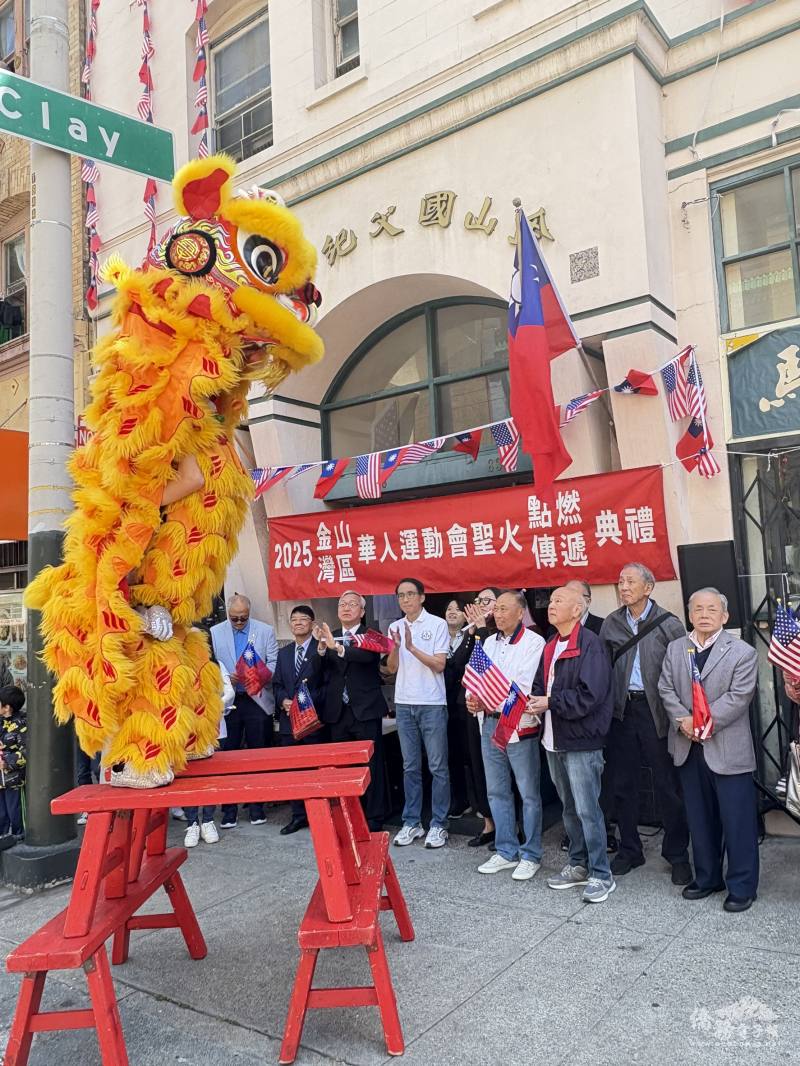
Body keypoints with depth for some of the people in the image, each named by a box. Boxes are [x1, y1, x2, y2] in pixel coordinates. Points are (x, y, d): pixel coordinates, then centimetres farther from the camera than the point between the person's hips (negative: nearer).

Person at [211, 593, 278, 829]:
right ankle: (229, 808, 13)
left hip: (257, 700, 0)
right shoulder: (215, 632, 3)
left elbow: (274, 663, 1)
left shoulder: (265, 631, 3)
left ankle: (256, 806, 18)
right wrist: (227, 677, -16)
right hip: (227, 701, 0)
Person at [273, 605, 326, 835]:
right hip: (288, 719, 5)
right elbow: (277, 684, 13)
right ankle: (298, 815, 19)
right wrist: (283, 701, -6)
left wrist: (309, 702, -16)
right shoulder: (283, 653, 15)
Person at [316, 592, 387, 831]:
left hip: (365, 711, -4)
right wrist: (321, 646, -18)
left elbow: (368, 655, -23)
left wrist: (337, 646, -33)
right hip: (337, 712, 4)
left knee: (371, 767, 1)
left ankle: (374, 821, 12)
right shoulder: (330, 636, 11)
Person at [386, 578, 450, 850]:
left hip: (432, 704, -4)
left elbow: (440, 664, -10)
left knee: (438, 767, 2)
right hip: (404, 704, 4)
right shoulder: (395, 627, 8)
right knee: (410, 767, 11)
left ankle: (439, 824, 12)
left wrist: (412, 647, -19)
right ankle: (411, 823, 20)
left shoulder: (437, 624, -5)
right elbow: (392, 668, 6)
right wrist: (395, 647, -12)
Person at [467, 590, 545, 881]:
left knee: (528, 794, 4)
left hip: (520, 725, -7)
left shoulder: (534, 642, -10)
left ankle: (530, 855, 18)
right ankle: (506, 851, 28)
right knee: (497, 792, 14)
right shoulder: (490, 642, 11)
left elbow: (525, 687, -18)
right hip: (490, 724, 7)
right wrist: (473, 699, -11)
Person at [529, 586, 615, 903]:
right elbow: (541, 685, 13)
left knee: (587, 809, -2)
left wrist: (551, 702, -18)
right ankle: (579, 865, 31)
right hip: (554, 739, 8)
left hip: (581, 740, -8)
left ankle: (601, 875, 12)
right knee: (569, 807, 18)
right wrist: (535, 700, -8)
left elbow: (590, 695, -22)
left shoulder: (589, 644, -14)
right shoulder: (550, 646, 13)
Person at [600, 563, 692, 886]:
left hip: (656, 711, -4)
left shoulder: (668, 624, -6)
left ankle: (677, 854, 21)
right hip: (621, 711, 4)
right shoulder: (611, 624, 6)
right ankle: (629, 849, 28)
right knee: (623, 784, 12)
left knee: (667, 785, 4)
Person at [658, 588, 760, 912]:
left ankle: (742, 886, 18)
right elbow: (666, 689, 3)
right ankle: (707, 877, 30)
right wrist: (684, 722, -12)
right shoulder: (675, 648, 7)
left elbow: (738, 697, -14)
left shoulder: (742, 652, -6)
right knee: (700, 819, 16)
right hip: (689, 748, 4)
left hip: (728, 749, -4)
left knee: (737, 821, 3)